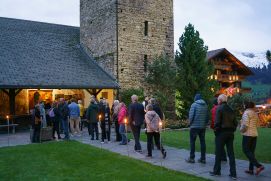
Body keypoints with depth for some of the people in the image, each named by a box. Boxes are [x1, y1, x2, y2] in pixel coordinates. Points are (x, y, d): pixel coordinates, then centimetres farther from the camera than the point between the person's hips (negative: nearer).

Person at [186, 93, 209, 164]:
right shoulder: (205, 105, 7)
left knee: (192, 142, 3)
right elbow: (207, 116, 8)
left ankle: (192, 158, 5)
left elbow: (191, 115, -12)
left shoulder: (194, 105, -8)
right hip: (203, 127, 5)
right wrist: (205, 123, 16)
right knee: (202, 142, 9)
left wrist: (190, 123, 2)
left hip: (195, 126, -5)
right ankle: (203, 158, 12)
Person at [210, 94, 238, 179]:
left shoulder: (219, 108, -9)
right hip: (230, 133, 6)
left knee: (218, 153, 5)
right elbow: (235, 122, 10)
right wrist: (232, 130, 15)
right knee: (231, 153, 7)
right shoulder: (231, 109, 10)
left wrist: (216, 131, -5)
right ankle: (233, 173, 9)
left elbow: (217, 121, -15)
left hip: (221, 132, -6)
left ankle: (216, 171, 15)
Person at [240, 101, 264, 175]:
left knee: (246, 150, -3)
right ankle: (251, 169, 11)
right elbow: (256, 124, 16)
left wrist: (241, 129, 1)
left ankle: (258, 166, -14)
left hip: (247, 134, -8)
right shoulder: (255, 113, 13)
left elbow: (245, 125, -19)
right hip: (254, 134, 8)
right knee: (251, 151, 10)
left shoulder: (246, 112, -13)